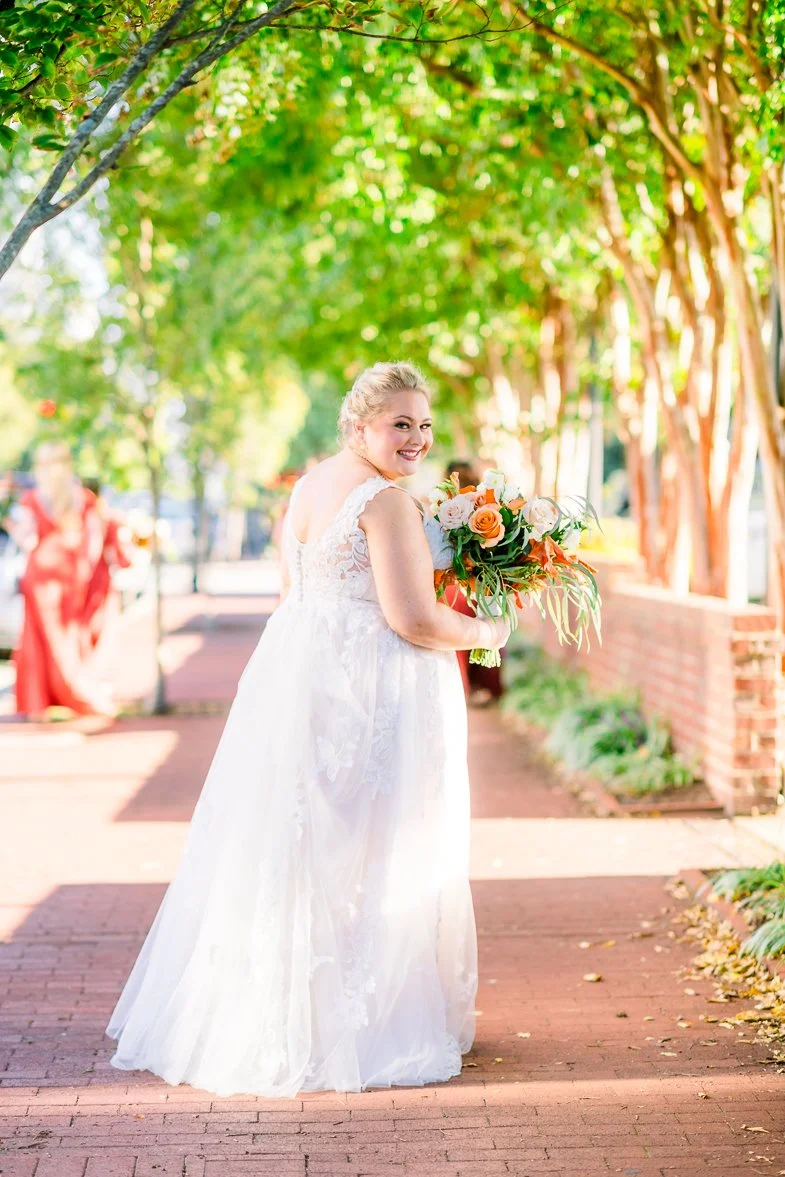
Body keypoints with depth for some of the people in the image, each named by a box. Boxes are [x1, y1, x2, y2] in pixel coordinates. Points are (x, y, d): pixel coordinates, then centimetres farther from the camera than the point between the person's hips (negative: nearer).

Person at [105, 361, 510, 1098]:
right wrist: (481, 634, -3)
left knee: (289, 851, 14)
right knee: (362, 858, -1)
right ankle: (350, 1026, 7)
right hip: (368, 695, -9)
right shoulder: (386, 500, -15)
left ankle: (262, 1016, 23)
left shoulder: (310, 484, 13)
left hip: (294, 676, 9)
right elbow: (412, 617, -19)